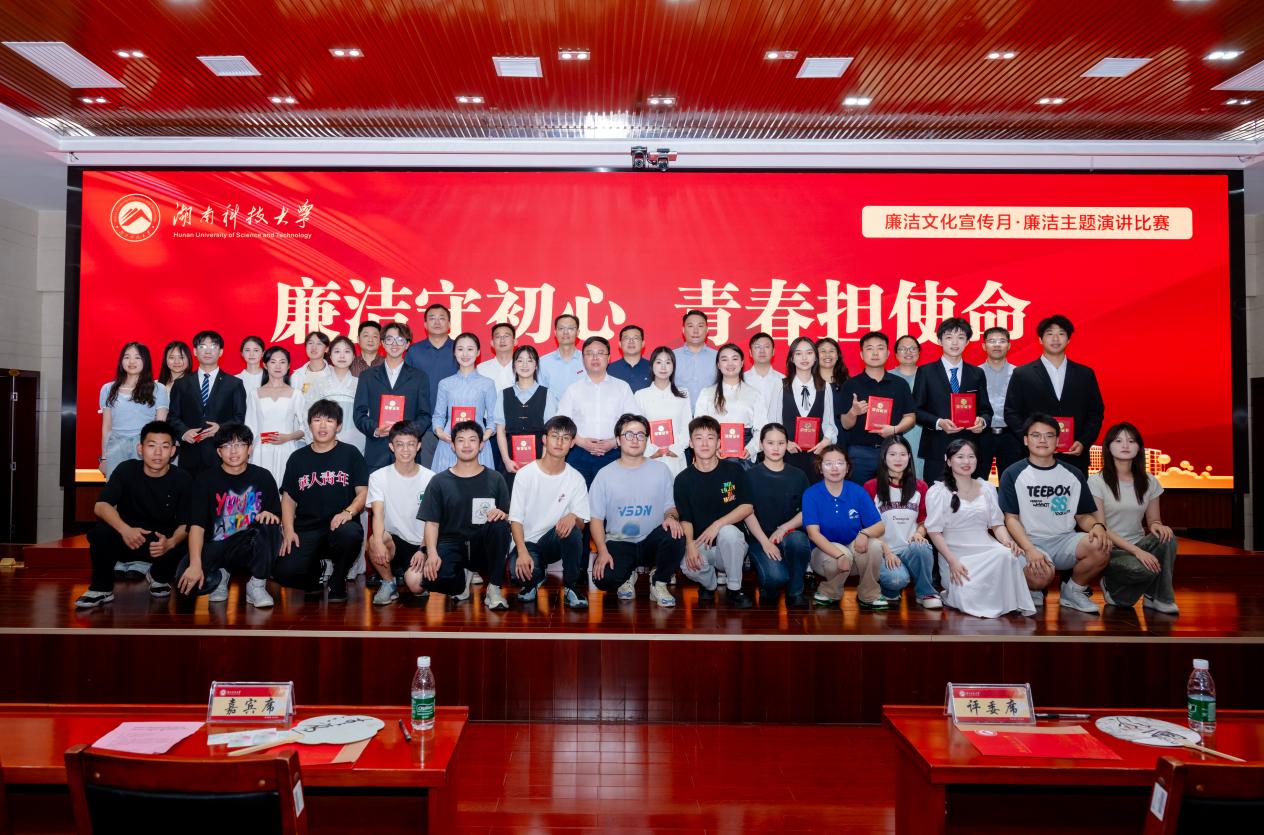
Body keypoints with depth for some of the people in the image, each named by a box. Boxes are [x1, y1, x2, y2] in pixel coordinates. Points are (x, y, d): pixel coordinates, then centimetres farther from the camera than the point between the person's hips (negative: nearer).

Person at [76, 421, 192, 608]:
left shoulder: (182, 480, -12)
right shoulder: (126, 469, -12)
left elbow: (185, 524, -14)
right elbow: (101, 506, -21)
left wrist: (170, 543, -38)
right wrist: (124, 529, -42)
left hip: (163, 541, 0)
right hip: (127, 539, 0)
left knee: (185, 545, -32)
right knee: (100, 532, -32)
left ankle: (159, 576, 5)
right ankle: (102, 588, -7)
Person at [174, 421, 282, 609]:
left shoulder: (262, 477, 3)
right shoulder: (206, 480, -1)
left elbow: (277, 519, 5)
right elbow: (197, 526, -11)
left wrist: (271, 515, -21)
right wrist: (195, 564, -25)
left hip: (251, 549, 0)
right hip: (216, 547, 0)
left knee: (269, 527, -32)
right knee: (186, 578, -30)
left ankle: (256, 585, -13)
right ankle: (220, 576, 7)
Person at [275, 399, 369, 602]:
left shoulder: (350, 454, 8)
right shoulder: (298, 458, 15)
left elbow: (363, 492, 3)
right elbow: (288, 498, 14)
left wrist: (348, 512, -17)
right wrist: (288, 530, -1)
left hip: (339, 525, -2)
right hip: (306, 530, 2)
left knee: (350, 533, -39)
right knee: (283, 572, -24)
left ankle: (337, 581, -6)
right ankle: (315, 573, 15)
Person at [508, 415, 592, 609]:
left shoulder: (576, 479, -2)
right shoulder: (526, 474, -6)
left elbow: (581, 524, -5)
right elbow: (516, 519, -8)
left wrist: (573, 517, -30)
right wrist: (522, 552, -24)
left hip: (555, 542, 1)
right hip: (528, 542, -1)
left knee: (571, 528, -33)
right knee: (519, 572, -34)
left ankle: (572, 585, -12)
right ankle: (536, 576, 7)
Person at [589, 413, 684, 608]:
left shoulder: (660, 469, 7)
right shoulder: (605, 474, 2)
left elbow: (671, 506, 9)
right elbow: (596, 518, 0)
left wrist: (671, 517, -17)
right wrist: (602, 551, -13)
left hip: (651, 541, 1)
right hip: (618, 542, -1)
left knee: (675, 536, -32)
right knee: (604, 579, -29)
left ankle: (659, 584, -4)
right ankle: (628, 575, 11)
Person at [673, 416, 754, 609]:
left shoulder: (734, 470, 1)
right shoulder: (683, 479, 2)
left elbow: (747, 507, -5)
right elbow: (685, 519, -3)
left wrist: (717, 524, -19)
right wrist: (690, 544, -24)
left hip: (731, 545, 0)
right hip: (700, 545, 0)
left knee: (727, 532, -35)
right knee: (689, 566, -33)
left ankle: (735, 589, -12)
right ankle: (710, 583, 6)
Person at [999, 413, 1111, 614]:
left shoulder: (1073, 475, 10)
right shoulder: (1013, 475, 0)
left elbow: (1083, 515, 14)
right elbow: (1011, 518, -4)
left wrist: (1097, 526, -11)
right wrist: (1030, 550, -20)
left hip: (1065, 540, 4)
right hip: (1030, 541, -4)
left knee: (1101, 547, -27)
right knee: (1041, 573, -36)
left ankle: (1073, 591, 1)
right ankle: (1033, 591, 5)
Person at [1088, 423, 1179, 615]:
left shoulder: (1149, 482, 7)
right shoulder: (1097, 481, -8)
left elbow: (1153, 520, 13)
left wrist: (1157, 525, -14)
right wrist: (1136, 551, -23)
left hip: (1139, 545, 5)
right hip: (1110, 550, -5)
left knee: (1167, 539, -28)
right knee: (1144, 569, -34)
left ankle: (1159, 598, -11)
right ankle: (1112, 587, 1)